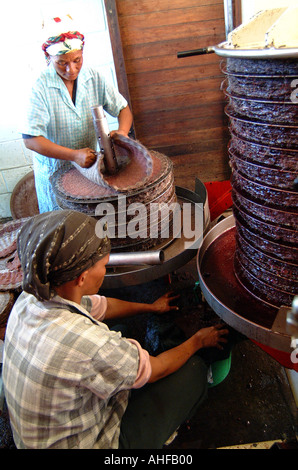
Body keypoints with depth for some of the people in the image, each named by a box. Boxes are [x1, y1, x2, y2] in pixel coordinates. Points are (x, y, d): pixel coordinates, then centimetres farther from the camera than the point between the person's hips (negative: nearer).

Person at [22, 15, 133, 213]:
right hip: (55, 171, -3)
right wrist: (75, 155, -30)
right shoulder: (41, 87, -17)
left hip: (91, 164, 3)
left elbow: (123, 108, 3)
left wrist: (122, 131, -21)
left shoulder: (94, 78, -5)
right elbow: (31, 139, -21)